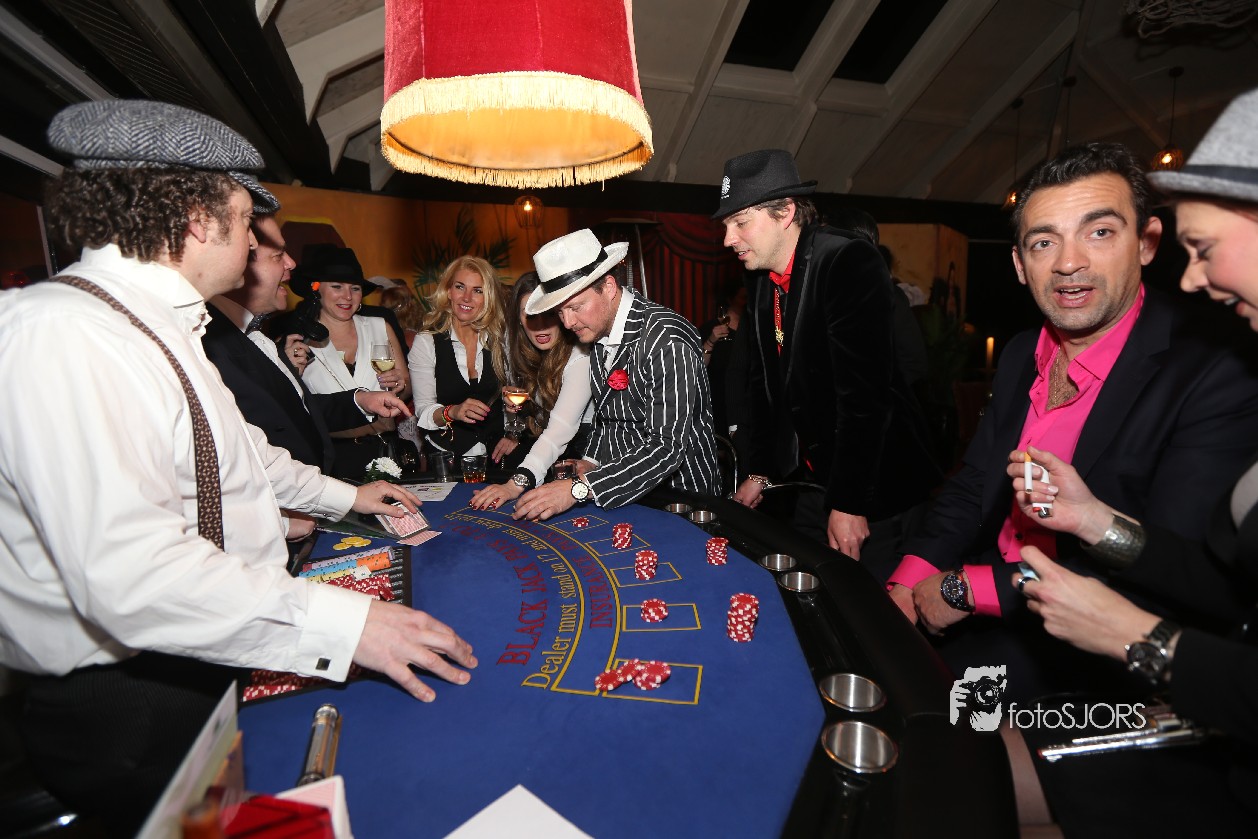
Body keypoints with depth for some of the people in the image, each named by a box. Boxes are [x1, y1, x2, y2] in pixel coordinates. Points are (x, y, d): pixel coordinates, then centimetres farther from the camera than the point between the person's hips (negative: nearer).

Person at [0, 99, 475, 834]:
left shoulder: (160, 325, 10)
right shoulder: (62, 332, -25)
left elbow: (232, 452, 22)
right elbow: (129, 573, -34)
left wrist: (344, 496, 27)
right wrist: (346, 622, -34)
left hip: (218, 656, 9)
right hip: (136, 700, -9)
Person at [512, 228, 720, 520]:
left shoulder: (666, 340, -20)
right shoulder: (598, 332, 6)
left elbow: (667, 448, -25)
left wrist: (579, 488, -29)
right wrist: (591, 462, 1)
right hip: (622, 496, 7)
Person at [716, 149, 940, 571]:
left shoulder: (850, 263, -20)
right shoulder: (760, 279, 4)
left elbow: (865, 392, -25)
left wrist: (849, 503, -23)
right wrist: (759, 473, 9)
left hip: (876, 485, -7)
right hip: (810, 480, 7)